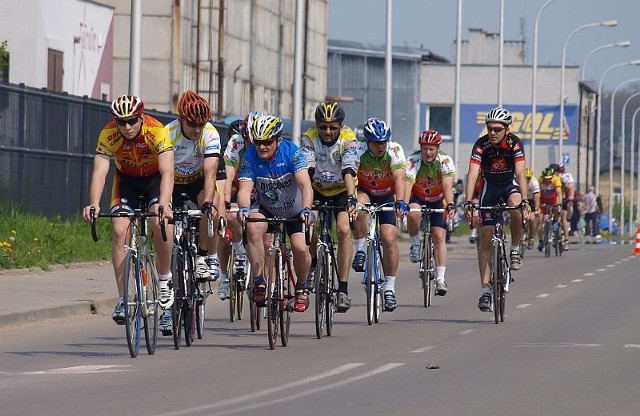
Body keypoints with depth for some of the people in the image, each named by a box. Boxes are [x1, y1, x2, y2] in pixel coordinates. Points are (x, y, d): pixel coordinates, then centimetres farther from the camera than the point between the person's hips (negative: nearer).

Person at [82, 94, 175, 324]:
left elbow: (167, 172, -41)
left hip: (155, 178, -2)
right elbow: (99, 172, -34)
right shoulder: (108, 135, -27)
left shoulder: (157, 132, -33)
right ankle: (123, 299, -11)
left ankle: (165, 278, -4)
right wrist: (94, 204, -52)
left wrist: (163, 204, -58)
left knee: (161, 223, -28)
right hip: (126, 180, 2)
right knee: (119, 230, -17)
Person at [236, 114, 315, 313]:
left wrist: (306, 209, -53)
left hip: (294, 211, -1)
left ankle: (301, 287, 11)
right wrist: (244, 208, -52)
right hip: (266, 210, 1)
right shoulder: (250, 156, -20)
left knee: (301, 248, -20)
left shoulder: (291, 152, -24)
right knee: (253, 227, -32)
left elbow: (305, 185, -34)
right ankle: (258, 282, -22)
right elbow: (245, 188, -29)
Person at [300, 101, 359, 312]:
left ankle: (343, 289, -23)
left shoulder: (348, 139, -21)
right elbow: (306, 171, -30)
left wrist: (351, 198, -49)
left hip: (341, 191, -1)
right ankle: (313, 262, 15)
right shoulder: (309, 138, -19)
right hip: (317, 191, 1)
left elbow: (348, 172, -33)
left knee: (344, 230, -23)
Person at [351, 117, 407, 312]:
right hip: (364, 192, 0)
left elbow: (399, 178, -36)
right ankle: (360, 250, -20)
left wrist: (400, 202, -53)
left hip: (387, 198, 0)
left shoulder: (395, 151, -23)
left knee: (389, 239, -15)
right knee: (359, 204, -36)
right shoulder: (358, 151, -23)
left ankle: (390, 288, -3)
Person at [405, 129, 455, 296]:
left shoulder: (445, 161, -22)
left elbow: (447, 186, -35)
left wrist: (450, 205, -52)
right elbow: (407, 185, -37)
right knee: (413, 214, -34)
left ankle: (440, 279, -14)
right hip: (417, 199, 0)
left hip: (437, 201, 0)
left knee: (439, 236, -13)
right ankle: (415, 244, -7)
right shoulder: (413, 161, -24)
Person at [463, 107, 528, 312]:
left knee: (515, 208, -37)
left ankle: (515, 249, -12)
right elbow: (472, 174, -31)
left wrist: (524, 201, -46)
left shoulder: (514, 143, -24)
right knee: (486, 239, -7)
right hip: (490, 187, 1)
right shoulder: (481, 145, -22)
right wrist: (468, 202, -44)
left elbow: (520, 174, -32)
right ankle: (486, 290, -4)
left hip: (510, 185, -1)